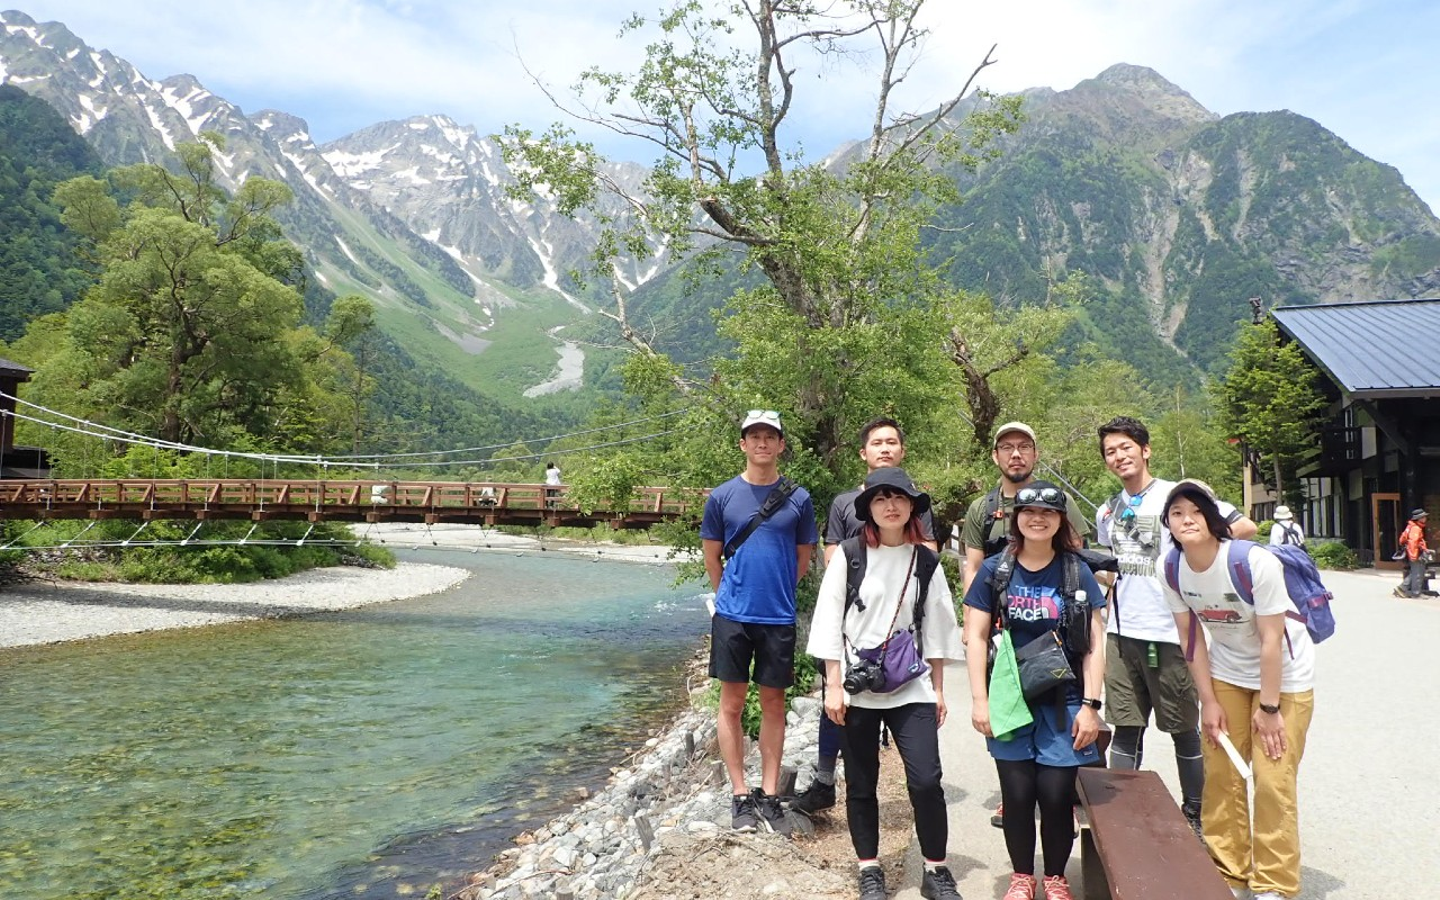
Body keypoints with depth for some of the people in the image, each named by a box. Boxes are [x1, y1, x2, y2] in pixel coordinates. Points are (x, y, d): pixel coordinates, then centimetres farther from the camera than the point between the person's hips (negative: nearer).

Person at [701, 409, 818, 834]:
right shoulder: (722, 496, 1)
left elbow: (803, 558, 11)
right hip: (733, 615, 0)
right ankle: (740, 795, 15)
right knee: (732, 703, 4)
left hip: (778, 616, 1)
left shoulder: (798, 499, 2)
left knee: (773, 704, 8)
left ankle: (769, 795, 19)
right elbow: (712, 557, 9)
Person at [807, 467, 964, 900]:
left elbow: (936, 627, 8)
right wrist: (833, 686, -7)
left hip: (912, 688, 1)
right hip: (857, 687, -1)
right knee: (861, 783, 9)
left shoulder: (926, 560, 3)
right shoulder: (849, 555, -4)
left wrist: (938, 687, 7)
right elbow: (830, 622, -4)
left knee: (926, 779, -6)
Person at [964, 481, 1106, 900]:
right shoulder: (994, 570, 0)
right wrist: (979, 699, -5)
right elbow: (976, 636, 0)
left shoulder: (1077, 573, 1)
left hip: (1063, 701, 0)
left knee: (1056, 794, 2)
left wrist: (1090, 704, -4)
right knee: (1017, 794, 6)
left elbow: (1094, 644, 1)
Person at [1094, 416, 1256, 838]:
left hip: (1169, 632, -5)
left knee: (1184, 729, 10)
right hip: (1121, 633, 5)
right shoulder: (1107, 511, 12)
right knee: (1125, 728, 10)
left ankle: (1194, 815, 24)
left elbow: (1245, 526, -12)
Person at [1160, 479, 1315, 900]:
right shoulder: (1173, 570, -13)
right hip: (1226, 674, 5)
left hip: (1283, 675, -4)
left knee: (1272, 780, -4)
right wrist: (1209, 701, -3)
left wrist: (1269, 707, -17)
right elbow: (1192, 636, -4)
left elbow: (1271, 639, -22)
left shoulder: (1254, 562, -28)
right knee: (1220, 774, 7)